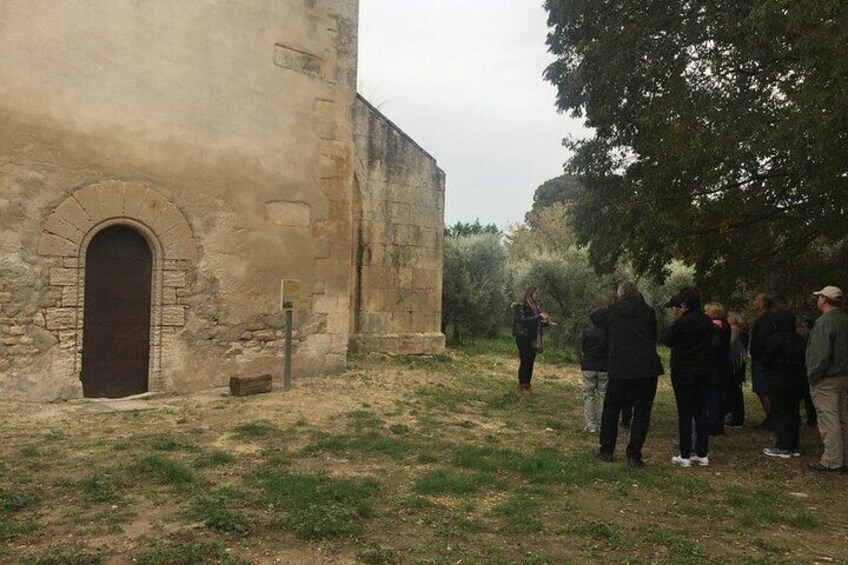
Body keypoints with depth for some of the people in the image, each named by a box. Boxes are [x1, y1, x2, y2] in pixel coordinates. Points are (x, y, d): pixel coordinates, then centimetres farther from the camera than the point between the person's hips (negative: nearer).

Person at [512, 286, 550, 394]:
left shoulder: (537, 306, 11)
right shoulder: (522, 306, -9)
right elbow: (524, 320, -21)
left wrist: (544, 321, -2)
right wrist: (539, 317, -24)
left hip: (533, 338, 7)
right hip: (523, 337, -7)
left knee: (531, 361, 7)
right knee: (524, 361, -5)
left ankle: (527, 385, 15)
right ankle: (521, 386, 2)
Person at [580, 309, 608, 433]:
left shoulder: (586, 332, -8)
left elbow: (582, 350, 1)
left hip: (588, 368, -1)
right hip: (604, 368, 1)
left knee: (588, 395, 5)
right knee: (603, 395, 9)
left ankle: (591, 425, 2)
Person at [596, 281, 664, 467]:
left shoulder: (610, 312, 2)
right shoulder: (648, 312, 2)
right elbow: (654, 338, 13)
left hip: (618, 368, 0)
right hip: (647, 369, 0)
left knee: (611, 409, 15)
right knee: (642, 412, 7)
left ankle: (606, 450, 20)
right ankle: (634, 455, 8)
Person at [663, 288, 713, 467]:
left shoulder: (681, 323, -14)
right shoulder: (707, 322, 4)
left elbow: (667, 340, -4)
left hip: (684, 372, -5)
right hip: (705, 372, 5)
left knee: (685, 413, -1)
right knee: (701, 412, 11)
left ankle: (685, 456, 1)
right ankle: (702, 454, 14)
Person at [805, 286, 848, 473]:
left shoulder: (824, 322, -18)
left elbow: (821, 354, -23)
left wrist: (812, 375, -12)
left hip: (826, 380, -9)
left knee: (829, 419, -4)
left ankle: (832, 460, 0)